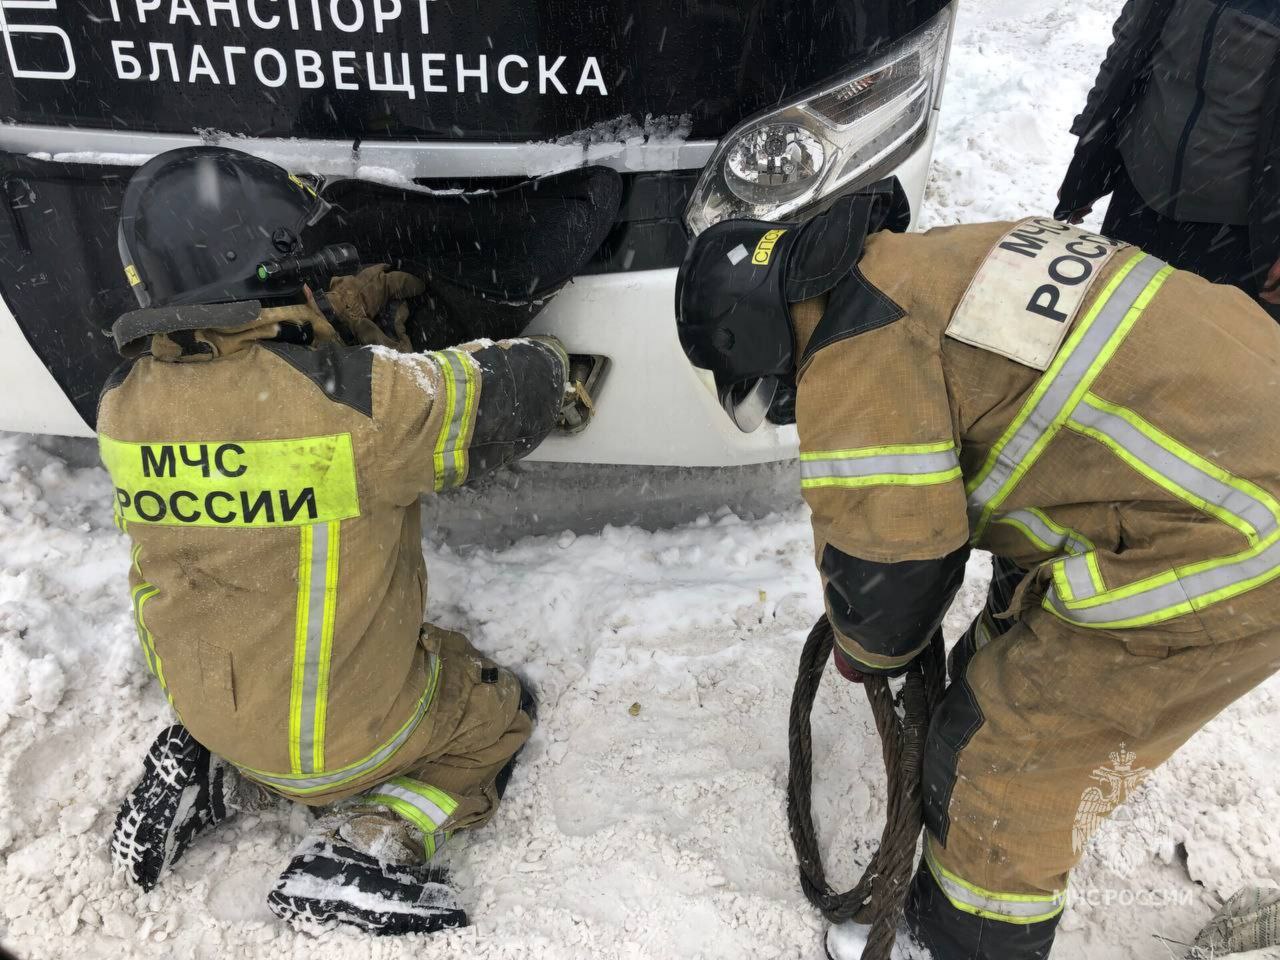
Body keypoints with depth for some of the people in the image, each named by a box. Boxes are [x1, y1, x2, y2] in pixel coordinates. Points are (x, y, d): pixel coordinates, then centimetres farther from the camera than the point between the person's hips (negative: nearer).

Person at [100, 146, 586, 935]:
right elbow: (515, 396, -16)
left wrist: (348, 309, 9)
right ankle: (370, 845, -1)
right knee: (502, 714, 22)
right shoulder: (361, 396, -31)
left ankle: (214, 776, 15)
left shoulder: (127, 402, -12)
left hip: (202, 703, 6)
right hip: (346, 729, -6)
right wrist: (544, 360, 7)